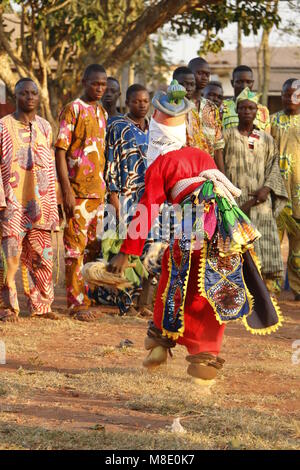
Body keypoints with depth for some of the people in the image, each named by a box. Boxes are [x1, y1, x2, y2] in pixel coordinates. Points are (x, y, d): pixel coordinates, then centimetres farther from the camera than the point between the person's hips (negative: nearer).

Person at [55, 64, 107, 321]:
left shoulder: (102, 113, 16)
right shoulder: (73, 110, -6)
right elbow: (60, 150, -10)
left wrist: (108, 188, 16)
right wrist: (66, 190, -17)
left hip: (98, 190, 7)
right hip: (77, 190, -7)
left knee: (93, 246, 11)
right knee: (76, 245, -5)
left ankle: (87, 294, 20)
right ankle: (77, 302, -2)